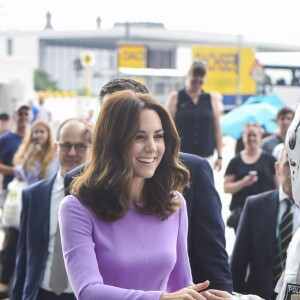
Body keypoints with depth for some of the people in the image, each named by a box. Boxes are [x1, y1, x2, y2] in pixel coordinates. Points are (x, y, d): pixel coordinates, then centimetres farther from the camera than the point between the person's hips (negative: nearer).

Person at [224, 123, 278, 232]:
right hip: (241, 211, 1)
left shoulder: (269, 160, 6)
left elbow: (279, 186, 6)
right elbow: (226, 187, 3)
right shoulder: (235, 161, 7)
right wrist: (243, 183, -13)